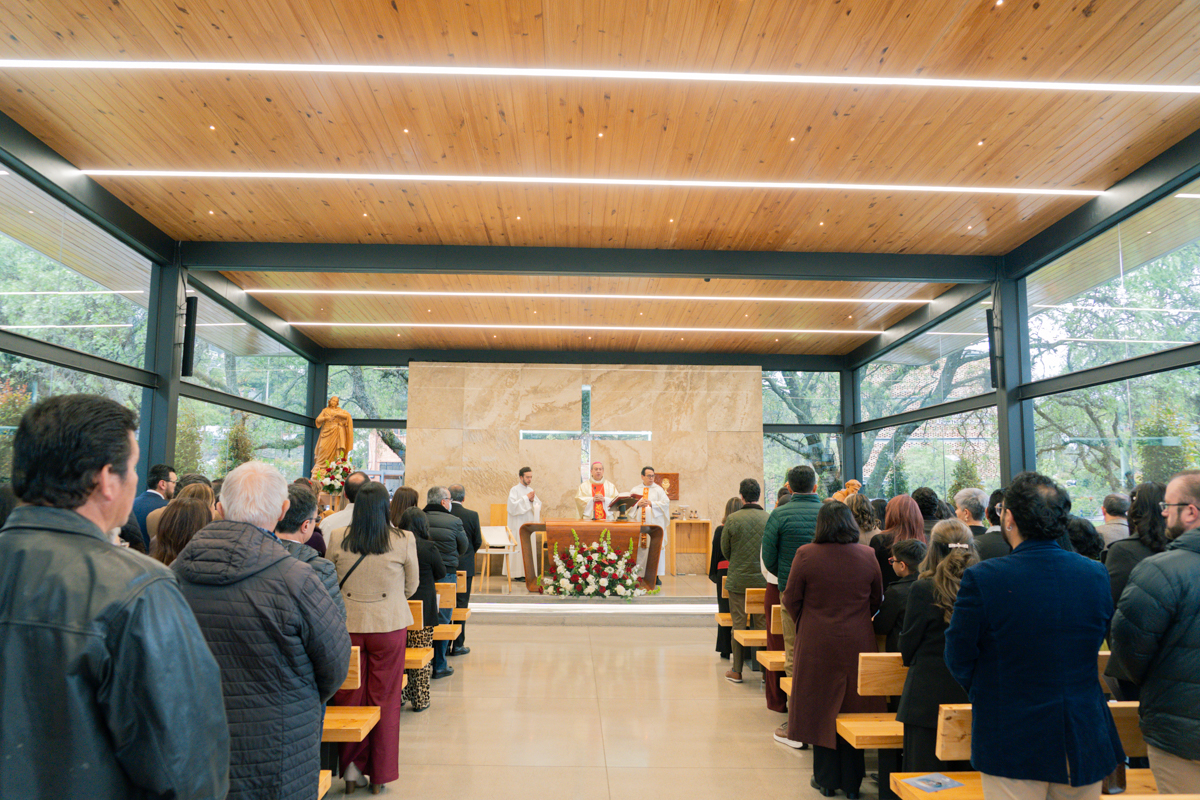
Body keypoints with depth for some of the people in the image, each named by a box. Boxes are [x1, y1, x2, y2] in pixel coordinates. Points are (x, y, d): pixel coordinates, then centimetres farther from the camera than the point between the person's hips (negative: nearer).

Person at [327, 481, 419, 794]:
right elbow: (411, 586, 4)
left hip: (347, 625, 1)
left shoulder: (337, 538, -5)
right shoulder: (404, 541, -9)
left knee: (349, 697, 13)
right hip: (390, 625, -1)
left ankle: (351, 769, 20)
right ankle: (379, 775, 21)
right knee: (385, 700, 10)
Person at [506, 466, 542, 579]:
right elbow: (513, 506, -17)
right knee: (519, 547, -8)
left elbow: (539, 505, 13)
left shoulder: (531, 490, 14)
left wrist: (533, 500, -7)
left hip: (529, 523, 6)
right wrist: (526, 498, -15)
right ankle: (518, 573, -4)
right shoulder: (514, 490, -5)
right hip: (518, 525, -6)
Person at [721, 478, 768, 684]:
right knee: (762, 625, 10)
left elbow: (725, 549, 0)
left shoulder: (732, 519, -10)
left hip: (738, 580, -1)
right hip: (763, 580, 1)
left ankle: (736, 670, 13)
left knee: (738, 625, 7)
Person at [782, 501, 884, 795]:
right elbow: (877, 600, 8)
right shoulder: (867, 556, -3)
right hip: (858, 644, 3)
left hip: (817, 644, -2)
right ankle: (851, 782, 23)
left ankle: (826, 779, 20)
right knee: (853, 711, 13)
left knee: (821, 708, 10)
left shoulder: (806, 555, -12)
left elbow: (791, 599, -4)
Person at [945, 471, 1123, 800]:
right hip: (1085, 744, 4)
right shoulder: (1096, 575, -4)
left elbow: (959, 660, -9)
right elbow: (1097, 645, 9)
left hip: (1013, 745, -4)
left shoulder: (982, 579, -19)